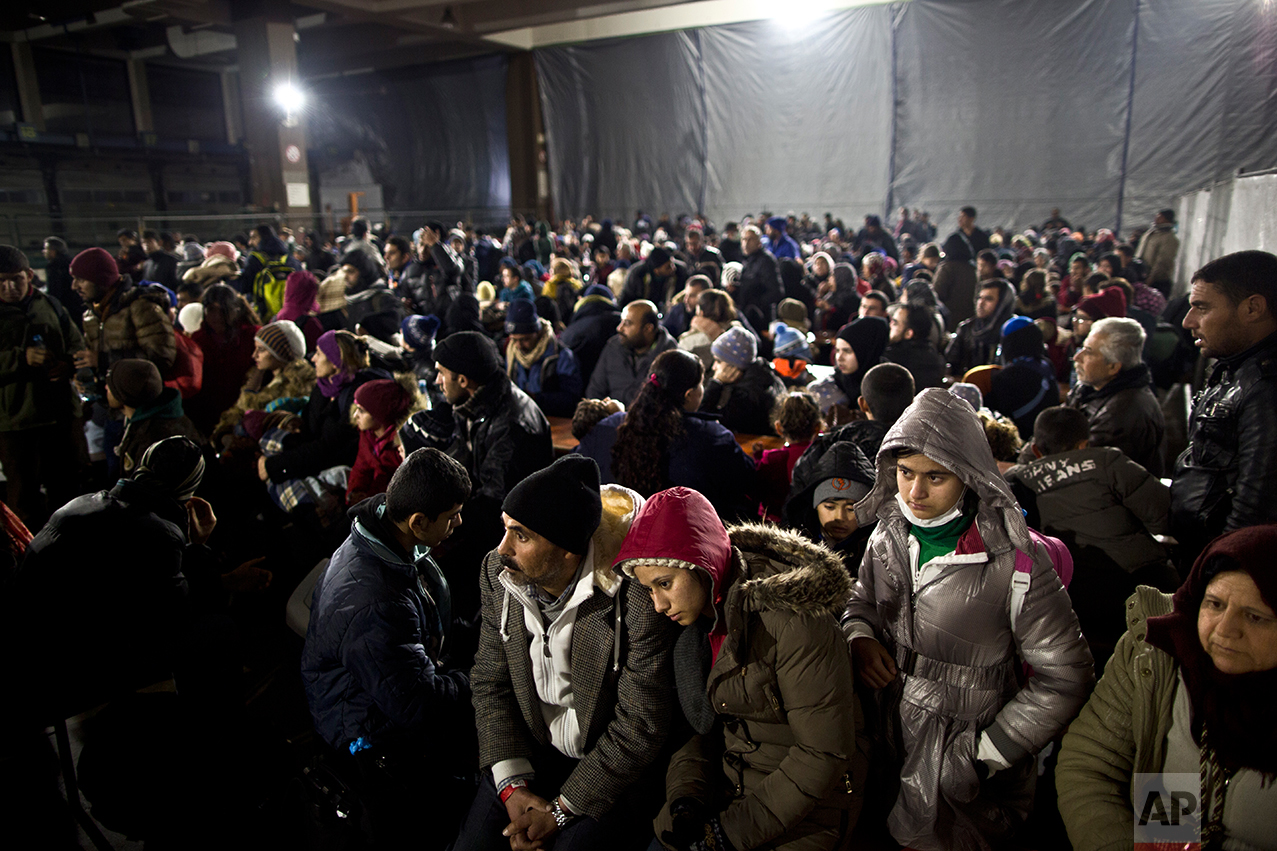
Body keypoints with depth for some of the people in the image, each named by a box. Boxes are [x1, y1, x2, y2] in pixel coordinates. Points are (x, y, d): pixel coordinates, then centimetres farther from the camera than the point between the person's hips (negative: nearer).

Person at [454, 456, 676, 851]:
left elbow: (641, 725, -19)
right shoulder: (498, 573, -10)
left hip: (615, 771, -4)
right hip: (528, 754, 4)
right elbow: (491, 682, -1)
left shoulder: (636, 597, -28)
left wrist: (561, 809, -15)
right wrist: (512, 785, -10)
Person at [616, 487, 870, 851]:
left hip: (807, 805, -5)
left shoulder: (790, 616, -25)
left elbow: (825, 751, -22)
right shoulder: (694, 618, -2)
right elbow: (703, 724, 5)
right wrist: (686, 794, -11)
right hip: (730, 786, 6)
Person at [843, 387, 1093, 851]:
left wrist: (984, 757, -14)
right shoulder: (891, 530, -5)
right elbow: (862, 598, 13)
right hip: (889, 741, 5)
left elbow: (1064, 678, -15)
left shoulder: (1014, 559, -21)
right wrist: (859, 636, -10)